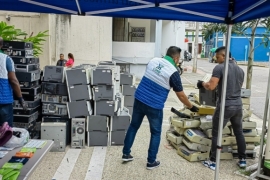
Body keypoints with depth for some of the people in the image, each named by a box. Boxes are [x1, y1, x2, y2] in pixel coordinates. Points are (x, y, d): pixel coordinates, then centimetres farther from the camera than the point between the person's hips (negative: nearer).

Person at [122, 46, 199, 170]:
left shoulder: (153, 61, 4)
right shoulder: (173, 72, -10)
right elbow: (181, 96, -4)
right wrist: (191, 107, 10)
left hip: (139, 99, 5)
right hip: (154, 106, -5)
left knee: (133, 126, 20)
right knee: (156, 133, 13)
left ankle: (126, 154, 31)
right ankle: (151, 162, 21)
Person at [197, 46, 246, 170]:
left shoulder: (219, 68, -12)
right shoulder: (240, 70, 11)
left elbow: (211, 87, -19)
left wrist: (202, 83, 0)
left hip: (225, 106, -6)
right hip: (238, 105, 7)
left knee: (216, 134, 5)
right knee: (239, 132, 20)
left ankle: (212, 162, 11)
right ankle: (242, 160, 28)